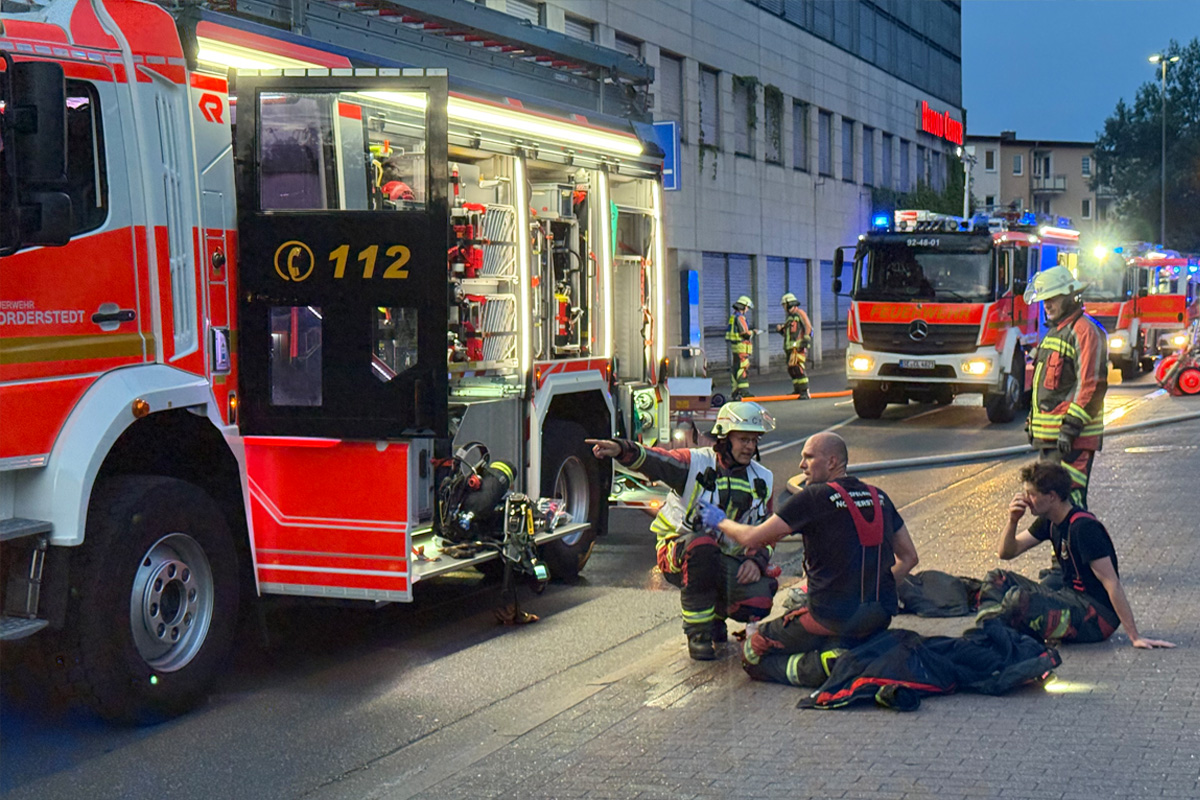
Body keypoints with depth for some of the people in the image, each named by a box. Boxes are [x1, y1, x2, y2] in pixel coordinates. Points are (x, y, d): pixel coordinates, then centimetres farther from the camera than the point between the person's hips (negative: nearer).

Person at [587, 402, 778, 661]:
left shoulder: (762, 480, 6)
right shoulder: (696, 463, -10)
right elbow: (654, 460, -27)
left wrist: (756, 560, -11)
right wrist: (621, 449, -47)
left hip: (725, 562, 4)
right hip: (679, 555, -4)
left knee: (758, 604, -23)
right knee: (701, 544, -39)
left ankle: (715, 612, 16)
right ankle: (698, 632, -23)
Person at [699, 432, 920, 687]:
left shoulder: (814, 498, -10)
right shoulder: (879, 498, 9)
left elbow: (751, 538, -8)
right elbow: (909, 557, 16)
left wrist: (720, 520, 11)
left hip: (831, 618, -6)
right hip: (881, 617, 6)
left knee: (752, 653, 11)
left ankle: (817, 667, -13)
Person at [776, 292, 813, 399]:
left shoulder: (800, 313, -2)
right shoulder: (790, 316, 24)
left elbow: (808, 327, -11)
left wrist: (806, 339, -21)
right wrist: (781, 329, 11)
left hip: (799, 347, -10)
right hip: (790, 347, 10)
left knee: (798, 368, -18)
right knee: (791, 369, 11)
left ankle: (804, 392, -21)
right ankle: (797, 390, 20)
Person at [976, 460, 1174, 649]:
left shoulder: (1084, 527, -20)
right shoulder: (1050, 521, 8)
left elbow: (1112, 584, -22)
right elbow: (1006, 552, 15)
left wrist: (1135, 636, -24)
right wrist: (1012, 520, -5)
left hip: (1097, 618, -10)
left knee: (1019, 598, -32)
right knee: (997, 579, 2)